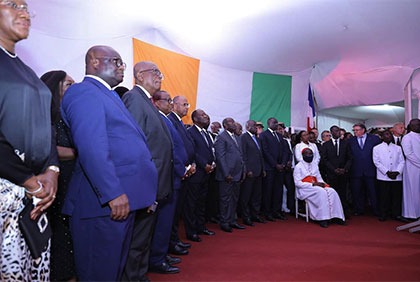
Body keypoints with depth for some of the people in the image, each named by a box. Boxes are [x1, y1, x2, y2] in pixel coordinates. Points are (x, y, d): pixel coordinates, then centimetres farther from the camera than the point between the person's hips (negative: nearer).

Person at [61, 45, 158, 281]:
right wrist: (113, 193, -26)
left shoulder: (108, 95, 20)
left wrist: (143, 192, 17)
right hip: (104, 202, -10)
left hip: (122, 200, 10)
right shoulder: (85, 93, -10)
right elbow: (92, 148, -23)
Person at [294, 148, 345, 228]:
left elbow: (319, 178, 16)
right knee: (321, 192, -32)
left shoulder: (314, 165, 16)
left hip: (316, 187, 6)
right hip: (305, 189, -6)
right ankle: (323, 218, -31)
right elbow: (297, 183, -12)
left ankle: (336, 216, -23)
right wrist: (313, 184, -18)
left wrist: (321, 183, -8)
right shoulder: (298, 166, -4)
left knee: (331, 191, -21)